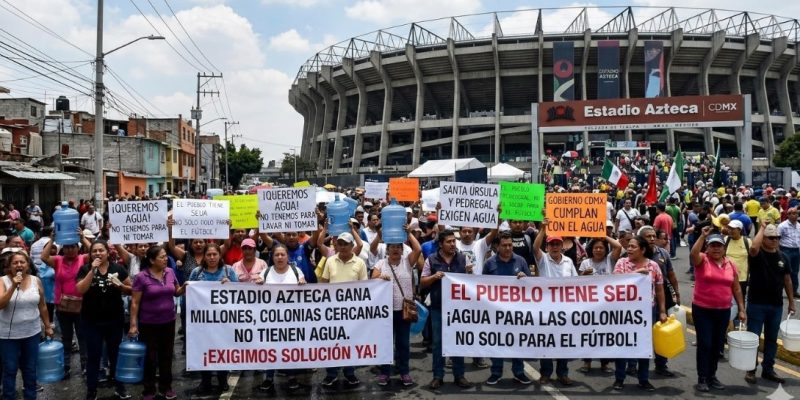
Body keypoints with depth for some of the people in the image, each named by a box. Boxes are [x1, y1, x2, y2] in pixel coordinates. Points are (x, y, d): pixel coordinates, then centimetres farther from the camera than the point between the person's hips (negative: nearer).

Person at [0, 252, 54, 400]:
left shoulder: (36, 281, 0)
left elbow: (42, 306, 8)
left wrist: (48, 326, 12)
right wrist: (14, 286, -27)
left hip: (32, 333, 3)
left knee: (30, 369, 14)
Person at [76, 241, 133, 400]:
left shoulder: (118, 268, 0)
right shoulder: (85, 269, -2)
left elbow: (131, 290, 4)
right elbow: (80, 290, -16)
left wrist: (120, 286, -16)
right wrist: (93, 270, -20)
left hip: (115, 319, 1)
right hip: (91, 321, -1)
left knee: (115, 353, 13)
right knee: (93, 355, 6)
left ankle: (120, 387, 27)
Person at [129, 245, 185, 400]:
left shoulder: (170, 272, 0)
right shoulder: (141, 277, -14)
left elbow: (176, 292, 12)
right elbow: (135, 302, -11)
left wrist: (184, 287, -10)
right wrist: (133, 324, -14)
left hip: (168, 321, 4)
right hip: (148, 324, -4)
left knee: (167, 355, 14)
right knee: (150, 357, 7)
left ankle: (166, 387, 28)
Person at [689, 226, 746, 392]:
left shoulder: (730, 264, 6)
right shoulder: (702, 260, -6)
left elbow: (736, 289, 11)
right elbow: (693, 254, -31)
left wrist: (741, 309, 8)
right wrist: (703, 236, -34)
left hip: (723, 311, 4)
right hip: (702, 310, -4)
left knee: (718, 345, 12)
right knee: (704, 344, -3)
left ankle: (712, 376, 27)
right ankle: (702, 378, 8)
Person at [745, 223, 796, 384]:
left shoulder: (782, 257, 7)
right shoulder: (757, 254, -9)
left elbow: (787, 280, 13)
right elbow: (753, 247, -34)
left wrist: (791, 302, 12)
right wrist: (762, 228, -21)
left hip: (776, 305, 5)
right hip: (756, 304, -5)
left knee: (772, 339, 13)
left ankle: (768, 369, 25)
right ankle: (750, 370, 12)